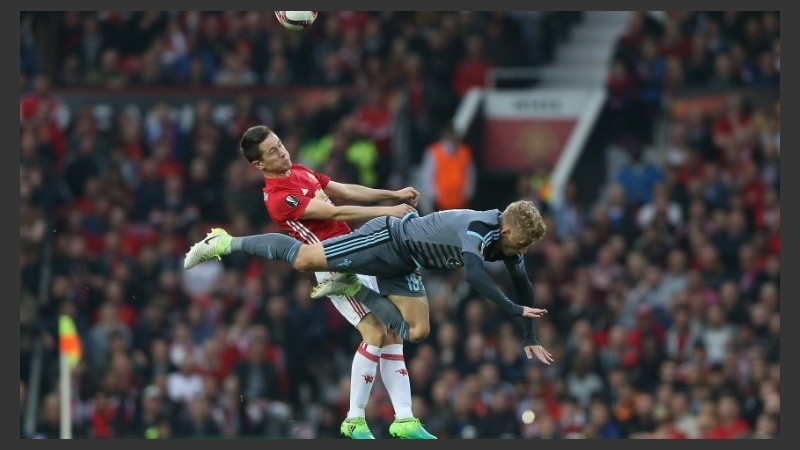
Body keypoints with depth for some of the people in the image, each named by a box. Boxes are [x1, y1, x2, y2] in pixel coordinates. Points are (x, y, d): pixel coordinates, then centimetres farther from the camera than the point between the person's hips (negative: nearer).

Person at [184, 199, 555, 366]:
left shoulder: (508, 240, -4)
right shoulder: (478, 227, -31)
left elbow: (523, 285, 8)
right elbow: (474, 275, -48)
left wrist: (530, 340, 3)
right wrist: (515, 310, -48)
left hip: (403, 264, 8)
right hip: (389, 240, -8)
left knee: (416, 331, 0)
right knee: (305, 259, -10)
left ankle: (352, 289, 13)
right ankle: (227, 243, 7)